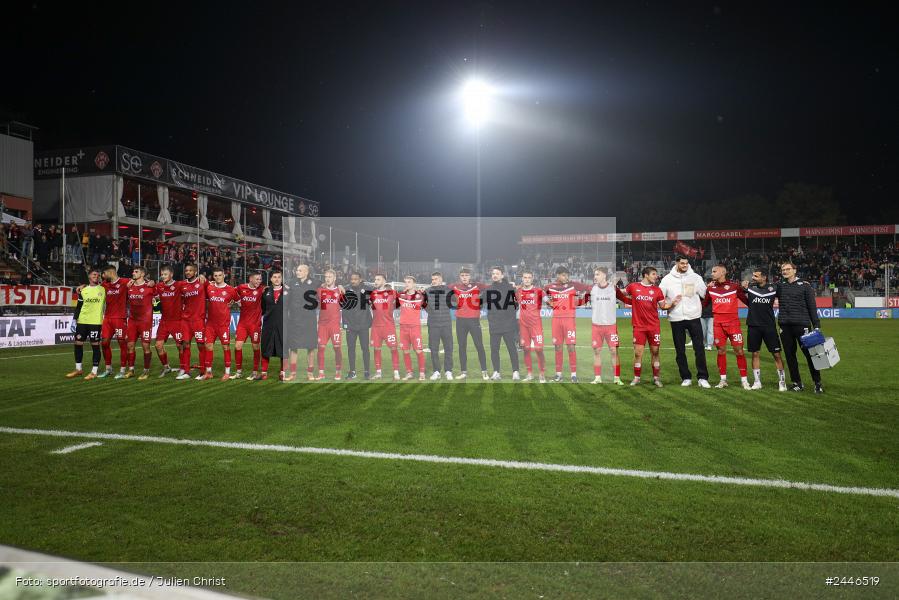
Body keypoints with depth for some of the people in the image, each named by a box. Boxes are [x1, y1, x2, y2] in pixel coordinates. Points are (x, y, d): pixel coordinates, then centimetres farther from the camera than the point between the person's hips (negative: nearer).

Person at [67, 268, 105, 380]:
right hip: (82, 321, 4)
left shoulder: (103, 289, 2)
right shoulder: (83, 290, 10)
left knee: (95, 345, -3)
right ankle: (78, 369, 21)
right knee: (78, 343, 7)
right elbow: (79, 306, 12)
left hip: (96, 322, -4)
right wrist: (75, 319, 7)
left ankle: (94, 371, 3)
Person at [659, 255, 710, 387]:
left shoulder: (695, 277, 4)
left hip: (693, 317, 0)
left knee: (699, 348, -1)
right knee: (680, 351, 6)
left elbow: (705, 295, 2)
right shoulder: (667, 279, 4)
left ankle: (702, 378, 5)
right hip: (676, 319, 1)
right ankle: (686, 378, 16)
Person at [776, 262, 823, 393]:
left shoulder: (804, 285, 3)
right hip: (785, 326, 3)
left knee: (809, 353, -3)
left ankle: (817, 383, 7)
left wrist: (816, 325, -3)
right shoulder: (779, 286, 12)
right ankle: (797, 383, 17)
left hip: (802, 324, -3)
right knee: (790, 355, 7)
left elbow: (812, 306, 2)